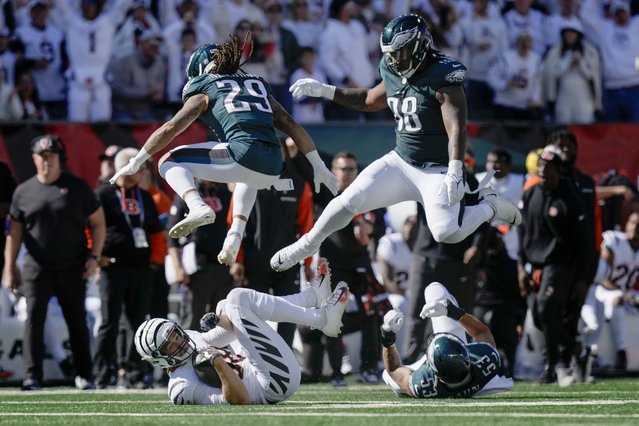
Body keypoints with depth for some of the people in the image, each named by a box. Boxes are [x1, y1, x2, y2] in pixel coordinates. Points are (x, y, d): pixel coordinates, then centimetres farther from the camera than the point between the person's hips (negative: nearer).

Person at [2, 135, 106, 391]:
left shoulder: (77, 187, 1)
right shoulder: (24, 191, 5)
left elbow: (98, 222, 5)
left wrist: (94, 256, -5)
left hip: (72, 270, -1)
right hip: (36, 270, 1)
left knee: (77, 321, 5)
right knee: (34, 319, -10)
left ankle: (84, 376, 14)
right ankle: (32, 377, -11)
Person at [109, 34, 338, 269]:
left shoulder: (205, 90, 15)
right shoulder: (258, 85, 29)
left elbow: (171, 128, 8)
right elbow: (293, 127, 24)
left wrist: (135, 164, 13)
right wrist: (319, 167, 27)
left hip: (242, 156, -6)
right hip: (273, 169, 6)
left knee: (169, 162, 10)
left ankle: (197, 207, -18)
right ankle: (235, 237, 22)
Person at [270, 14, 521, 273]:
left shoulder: (443, 79, -20)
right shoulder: (395, 76, 3)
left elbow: (456, 129, -27)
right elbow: (370, 101, 24)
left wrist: (455, 172, -38)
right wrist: (323, 91, 18)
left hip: (437, 171, -6)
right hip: (400, 162, 6)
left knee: (446, 234, -20)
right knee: (348, 201, -3)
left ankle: (489, 207, 8)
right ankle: (306, 245, 16)